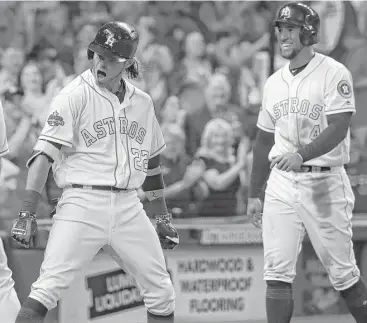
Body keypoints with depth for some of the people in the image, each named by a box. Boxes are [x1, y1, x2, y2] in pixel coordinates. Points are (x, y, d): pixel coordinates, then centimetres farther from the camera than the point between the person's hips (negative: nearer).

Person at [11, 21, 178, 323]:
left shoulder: (142, 102, 13)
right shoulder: (73, 96, -5)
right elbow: (44, 153, -12)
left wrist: (163, 217, 25)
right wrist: (27, 215, -21)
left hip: (128, 206, 5)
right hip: (83, 204, -5)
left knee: (162, 293, 5)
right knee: (47, 289, -16)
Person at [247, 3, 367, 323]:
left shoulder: (334, 74, -7)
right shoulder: (274, 82, 12)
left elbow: (338, 129, -18)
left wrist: (302, 154, -33)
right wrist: (255, 194, 18)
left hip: (324, 182, -5)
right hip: (281, 184, 5)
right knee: (277, 273, -3)